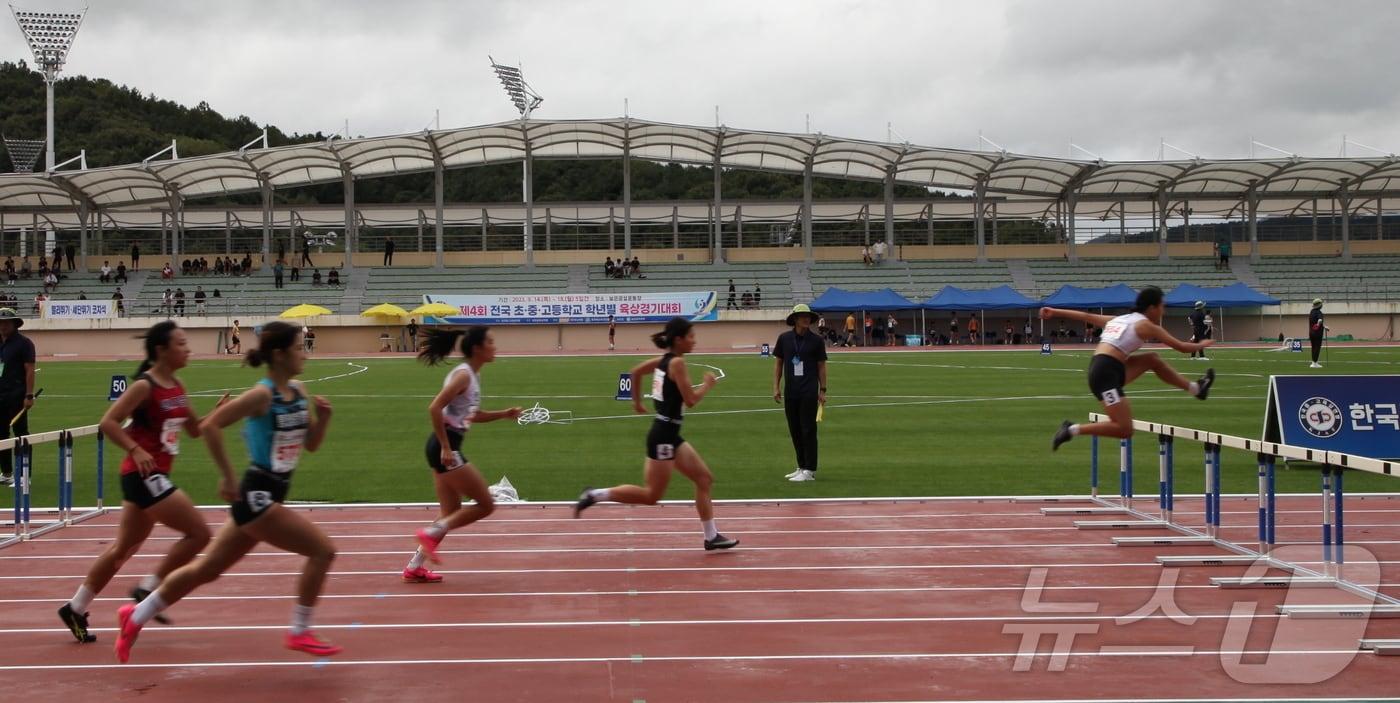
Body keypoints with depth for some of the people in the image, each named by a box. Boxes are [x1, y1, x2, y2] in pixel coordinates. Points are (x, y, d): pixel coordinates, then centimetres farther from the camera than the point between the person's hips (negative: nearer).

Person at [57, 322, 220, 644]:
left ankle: (75, 608, 27)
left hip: (155, 476, 9)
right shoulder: (144, 386, -14)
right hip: (144, 474, -9)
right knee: (198, 533, -10)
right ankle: (147, 590, 1)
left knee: (125, 547, 17)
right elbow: (108, 423, -17)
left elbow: (195, 430, 16)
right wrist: (136, 450, -24)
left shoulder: (176, 387, 10)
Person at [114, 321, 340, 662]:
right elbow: (210, 425, -22)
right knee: (322, 549, -10)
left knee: (207, 569, 16)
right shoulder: (262, 395, -17)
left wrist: (323, 417, -6)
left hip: (268, 496, 8)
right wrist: (228, 477, -19)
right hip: (256, 496, -8)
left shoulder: (297, 391, 7)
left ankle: (135, 616, 29)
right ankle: (299, 633, 2)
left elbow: (311, 444, 14)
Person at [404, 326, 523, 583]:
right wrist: (446, 448, -23)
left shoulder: (472, 375, 15)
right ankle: (430, 533, -2)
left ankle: (414, 568, 17)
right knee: (486, 505, -5)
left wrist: (505, 414, 14)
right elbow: (435, 408, -24)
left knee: (451, 514, 14)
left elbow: (472, 415, 26)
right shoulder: (463, 375, -15)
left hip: (446, 447, 10)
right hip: (445, 447, -10)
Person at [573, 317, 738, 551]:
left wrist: (637, 401, 32)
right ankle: (595, 495, 2)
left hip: (670, 434, 10)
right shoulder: (677, 362, -17)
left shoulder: (664, 360, 9)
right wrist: (708, 384, -2)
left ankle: (711, 536, 14)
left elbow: (636, 371, 23)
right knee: (651, 495, -2)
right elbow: (690, 400, -19)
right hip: (663, 435, -10)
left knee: (704, 479, 10)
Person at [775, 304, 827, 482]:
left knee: (808, 430, -5)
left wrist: (823, 390, -1)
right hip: (791, 392, 3)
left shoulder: (816, 341, -1)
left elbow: (821, 366, 4)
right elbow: (778, 363, 9)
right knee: (794, 431, 9)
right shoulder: (784, 338, 4)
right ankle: (801, 467, 20)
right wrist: (776, 387, 3)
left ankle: (809, 471, -3)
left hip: (809, 392, -3)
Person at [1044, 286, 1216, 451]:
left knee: (1152, 359, 20)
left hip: (1098, 369, 9)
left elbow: (1085, 316, 20)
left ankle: (1195, 388, 29)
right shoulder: (1146, 325, 1)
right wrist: (1201, 345, 26)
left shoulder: (1119, 319, 22)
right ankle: (1073, 429, -13)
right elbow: (1181, 347, 7)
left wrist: (1053, 311, 21)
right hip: (1106, 374, -9)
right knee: (1124, 430, -12)